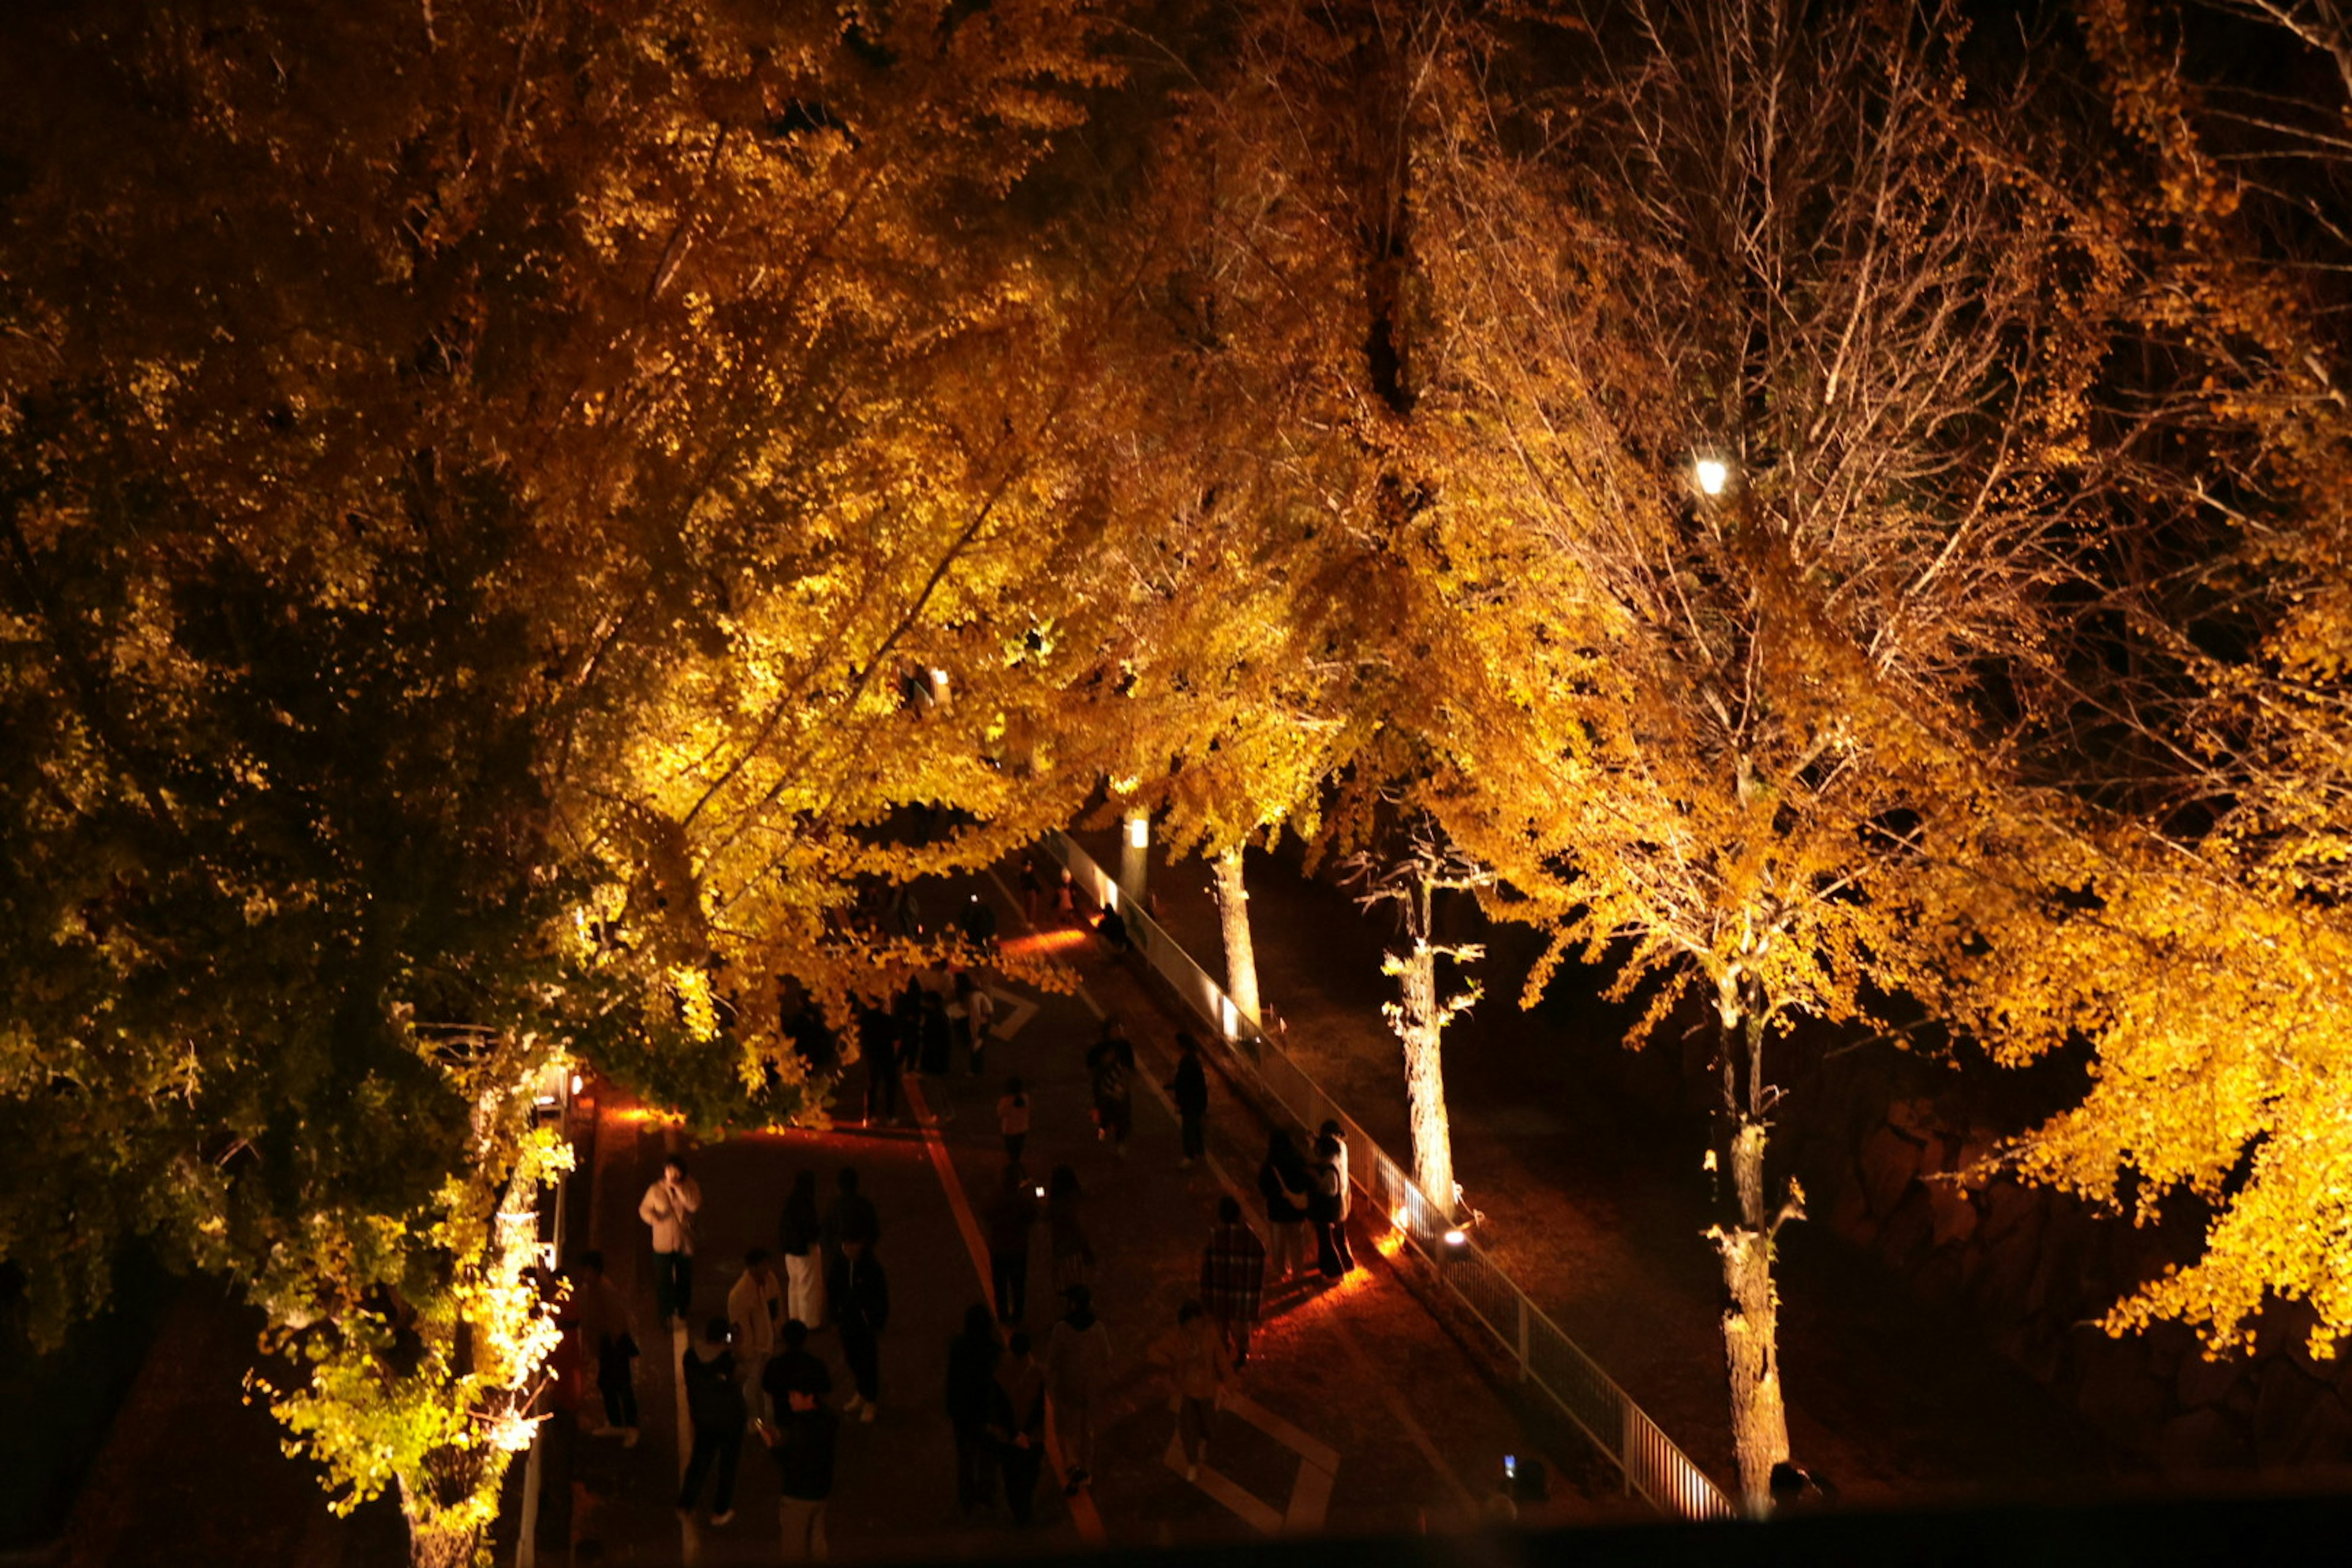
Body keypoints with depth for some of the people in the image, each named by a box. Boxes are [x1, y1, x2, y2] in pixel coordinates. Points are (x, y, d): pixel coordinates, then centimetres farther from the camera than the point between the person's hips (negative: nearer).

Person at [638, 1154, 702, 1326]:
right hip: (663, 1243, 0)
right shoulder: (656, 1190, -7)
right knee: (663, 1280, 3)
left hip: (684, 1243, 0)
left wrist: (677, 1188, -27)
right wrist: (653, 1218, -19)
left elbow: (694, 1205, -24)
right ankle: (666, 1313, 22)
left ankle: (682, 1312, 34)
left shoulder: (690, 1187, -8)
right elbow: (644, 1209, 3)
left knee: (684, 1279, 14)